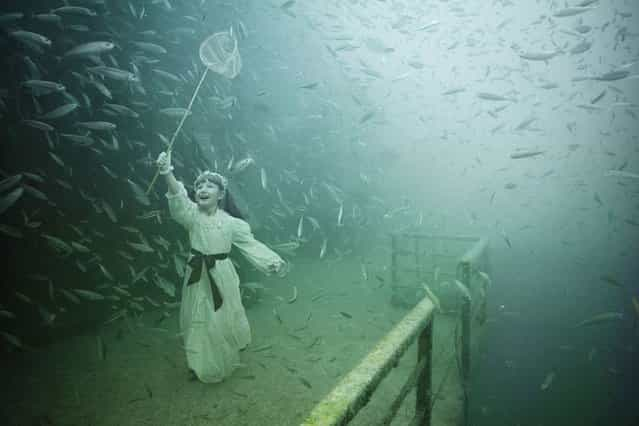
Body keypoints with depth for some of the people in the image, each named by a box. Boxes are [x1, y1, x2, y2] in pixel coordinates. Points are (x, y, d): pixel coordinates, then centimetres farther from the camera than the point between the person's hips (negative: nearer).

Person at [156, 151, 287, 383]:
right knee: (198, 322, 13)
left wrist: (274, 262, -15)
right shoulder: (192, 214, -11)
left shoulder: (230, 222, -10)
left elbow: (251, 244, -4)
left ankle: (224, 361, 42)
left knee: (223, 320, 14)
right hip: (198, 276, 1)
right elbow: (178, 199, -31)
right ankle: (202, 364, 36)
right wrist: (167, 173, -51)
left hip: (222, 276, -1)